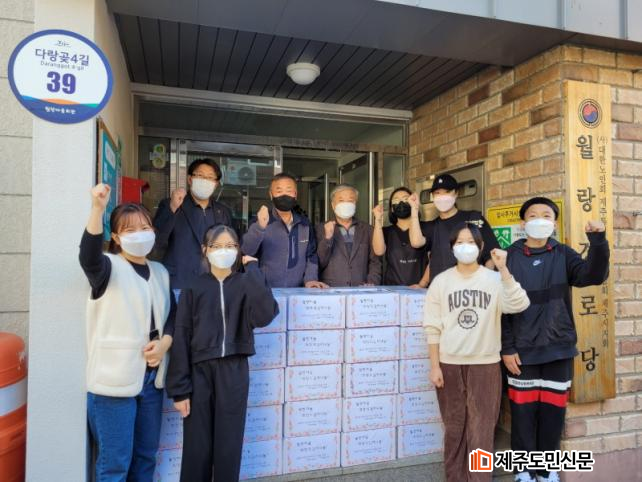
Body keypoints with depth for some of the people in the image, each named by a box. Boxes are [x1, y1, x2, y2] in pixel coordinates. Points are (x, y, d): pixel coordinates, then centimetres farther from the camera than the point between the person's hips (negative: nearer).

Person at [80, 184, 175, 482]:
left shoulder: (160, 272, 11)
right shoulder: (109, 268, -7)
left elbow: (172, 314, 15)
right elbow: (88, 256, -30)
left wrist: (165, 342, -5)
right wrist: (98, 209, -43)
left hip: (151, 377, 6)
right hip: (115, 379, -6)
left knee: (146, 456, 18)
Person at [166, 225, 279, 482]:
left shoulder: (246, 284, 2)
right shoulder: (194, 288, 2)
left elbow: (264, 315, -19)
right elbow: (181, 339, -1)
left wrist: (253, 269, -12)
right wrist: (179, 388, -4)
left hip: (234, 372, 0)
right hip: (200, 371, 0)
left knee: (229, 445, 8)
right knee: (197, 446, 7)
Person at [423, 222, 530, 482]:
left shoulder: (494, 280, 0)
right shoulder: (441, 281, 1)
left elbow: (519, 305, -17)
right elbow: (433, 327, 0)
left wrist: (503, 269, -23)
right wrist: (434, 365, -3)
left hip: (485, 364, 0)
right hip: (450, 364, 1)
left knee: (481, 429, 5)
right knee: (454, 427, 12)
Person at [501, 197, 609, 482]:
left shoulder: (563, 255, 3)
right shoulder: (510, 257, -3)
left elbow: (593, 275, -15)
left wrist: (598, 241, -29)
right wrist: (506, 347, -8)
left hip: (559, 348, 2)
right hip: (522, 349, -2)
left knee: (553, 411, 11)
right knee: (523, 411, 7)